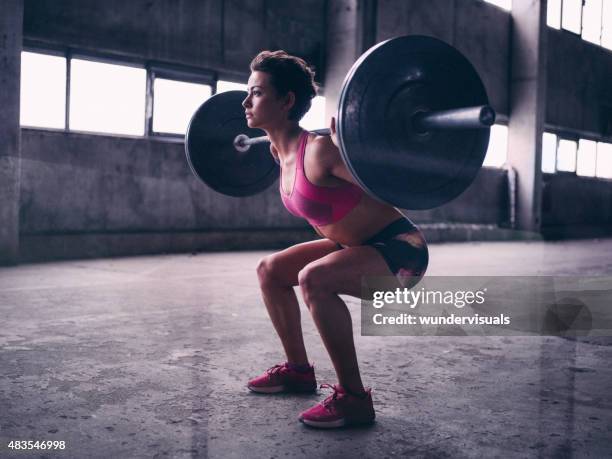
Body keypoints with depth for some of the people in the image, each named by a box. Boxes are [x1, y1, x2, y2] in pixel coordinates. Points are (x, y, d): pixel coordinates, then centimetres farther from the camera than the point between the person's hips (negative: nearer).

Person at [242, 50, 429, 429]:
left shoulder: (319, 149, -26)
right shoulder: (287, 153, 0)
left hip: (401, 251, -9)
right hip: (358, 246, 9)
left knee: (313, 278, -33)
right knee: (270, 270, 12)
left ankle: (354, 398, -18)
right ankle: (299, 370, 24)